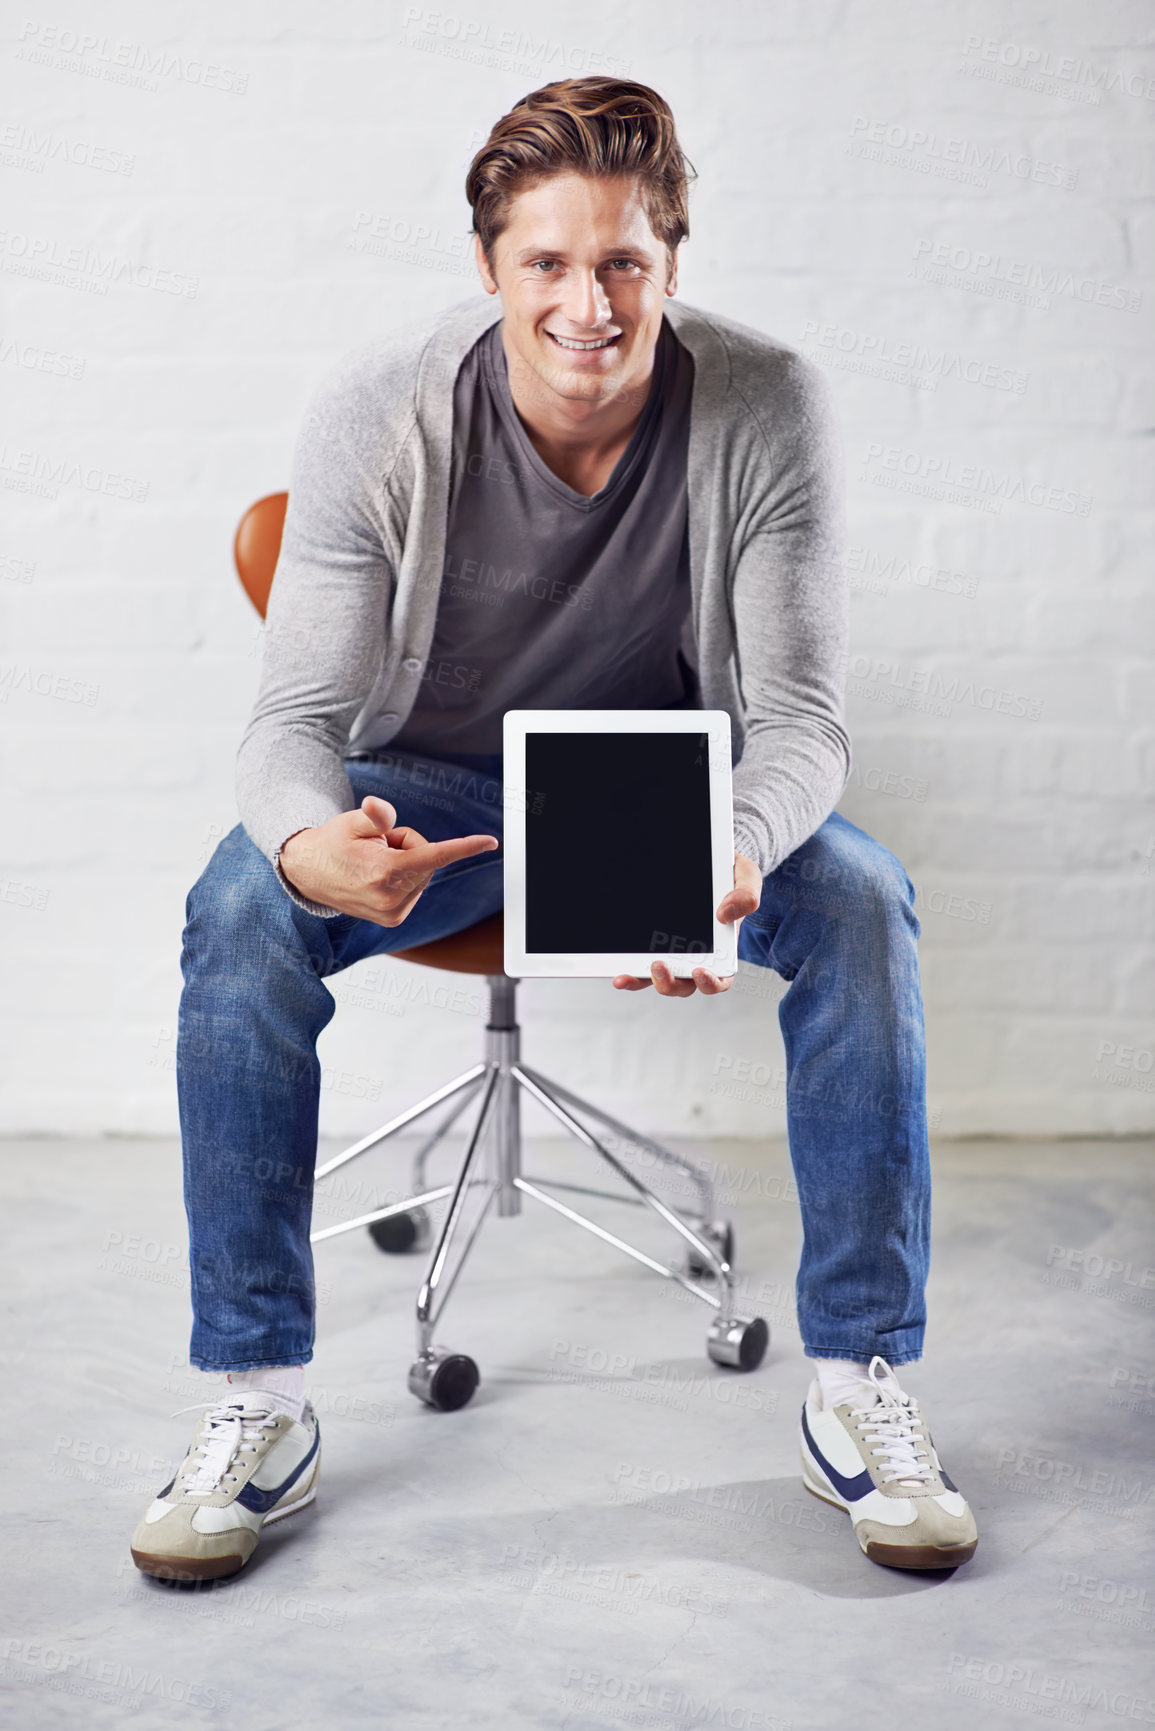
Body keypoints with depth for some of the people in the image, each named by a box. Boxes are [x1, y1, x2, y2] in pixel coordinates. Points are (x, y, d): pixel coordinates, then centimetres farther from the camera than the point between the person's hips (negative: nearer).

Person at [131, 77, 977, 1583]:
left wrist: (738, 857, -45)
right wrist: (311, 845, -45)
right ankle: (260, 1410, -16)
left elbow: (801, 714, -21)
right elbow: (296, 718, -19)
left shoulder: (765, 412, -18)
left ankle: (860, 1394, -14)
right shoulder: (378, 416, -19)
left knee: (860, 898, -29)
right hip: (434, 784, 0)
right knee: (241, 908, -29)